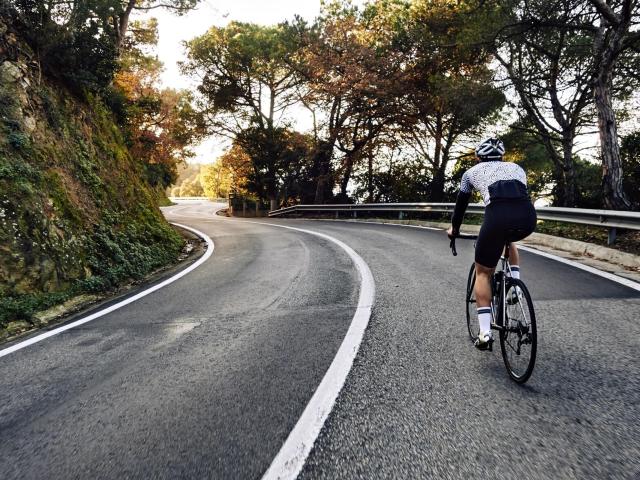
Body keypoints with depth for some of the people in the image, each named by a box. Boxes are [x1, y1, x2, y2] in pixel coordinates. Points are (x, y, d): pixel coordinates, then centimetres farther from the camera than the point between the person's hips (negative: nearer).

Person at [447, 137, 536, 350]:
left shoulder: (472, 172, 26)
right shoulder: (517, 168, 33)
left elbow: (461, 203, 35)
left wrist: (454, 229, 52)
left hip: (497, 216, -3)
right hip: (528, 218, 3)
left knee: (483, 273, 15)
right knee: (509, 239, 41)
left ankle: (485, 332, 8)